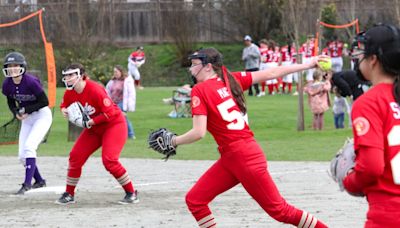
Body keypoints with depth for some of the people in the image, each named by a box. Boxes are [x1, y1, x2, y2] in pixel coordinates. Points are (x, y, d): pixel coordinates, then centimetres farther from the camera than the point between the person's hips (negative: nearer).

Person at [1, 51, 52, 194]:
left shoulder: (31, 82, -26)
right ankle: (39, 181, 26)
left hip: (42, 115, -7)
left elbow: (45, 102, -19)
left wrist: (26, 110, -23)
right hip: (27, 119, 7)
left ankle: (27, 184, -21)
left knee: (29, 146, -23)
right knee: (22, 156, 6)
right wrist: (16, 112, -12)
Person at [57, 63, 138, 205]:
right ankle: (69, 194, 13)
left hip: (113, 125, -8)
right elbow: (65, 105, 14)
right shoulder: (70, 93, -6)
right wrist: (64, 111, -11)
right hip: (93, 129, 8)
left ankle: (131, 193, -8)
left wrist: (90, 122, -27)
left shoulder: (94, 90, -28)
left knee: (109, 160, -21)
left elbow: (110, 113, -26)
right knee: (75, 156, 0)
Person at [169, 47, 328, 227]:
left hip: (245, 159, -9)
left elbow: (199, 133, -17)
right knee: (194, 200, 7)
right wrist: (307, 65, 17)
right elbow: (270, 74, 11)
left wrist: (174, 141, 0)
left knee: (279, 210, -2)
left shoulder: (200, 90, -10)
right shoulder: (230, 79, 11)